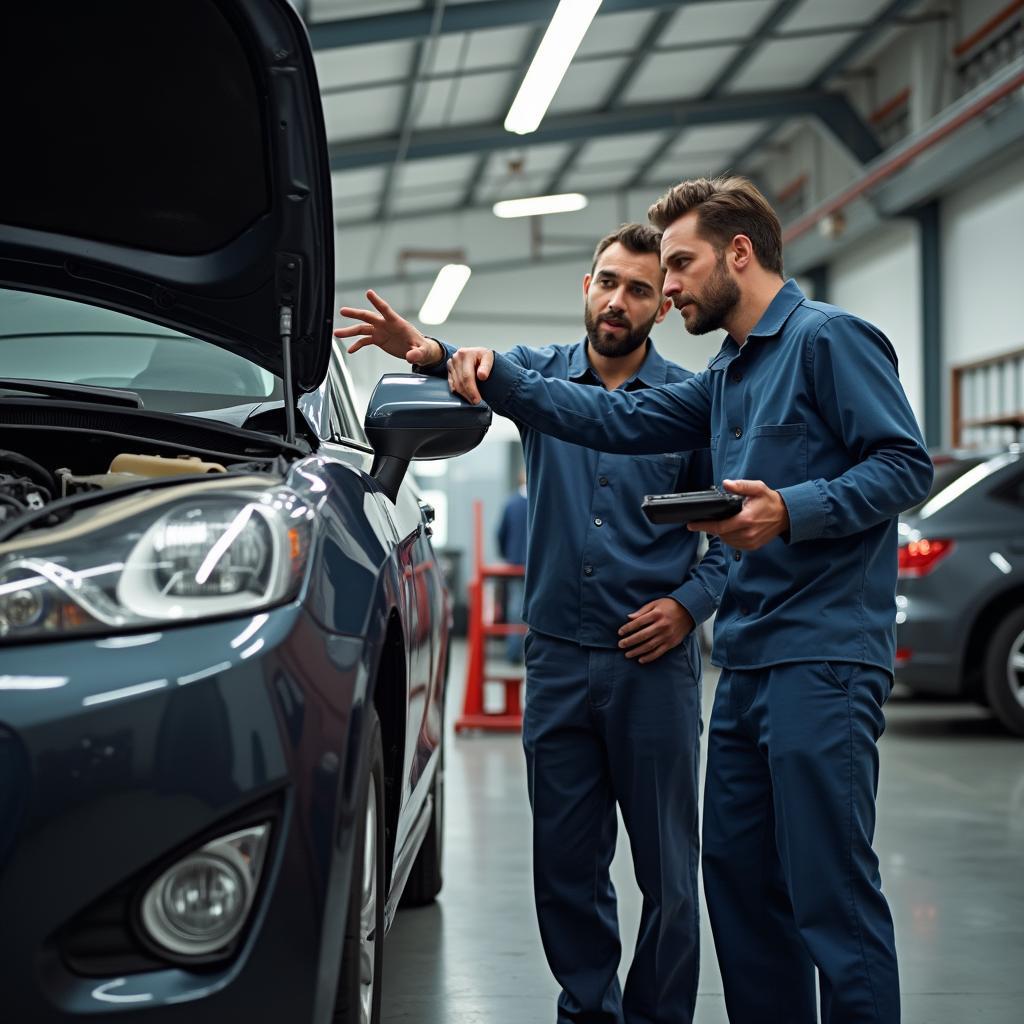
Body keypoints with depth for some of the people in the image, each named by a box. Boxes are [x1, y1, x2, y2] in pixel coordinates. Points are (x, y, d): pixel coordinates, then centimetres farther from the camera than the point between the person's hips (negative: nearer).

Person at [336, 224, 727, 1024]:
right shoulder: (542, 373, 7)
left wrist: (690, 603, -9)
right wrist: (430, 351, -36)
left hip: (653, 663, -2)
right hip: (558, 658, 2)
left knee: (667, 867, 3)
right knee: (566, 861, 10)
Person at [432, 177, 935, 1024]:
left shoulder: (828, 338, -5)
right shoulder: (728, 376, 23)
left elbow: (907, 464, -11)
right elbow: (622, 421, 19)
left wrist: (791, 510, -24)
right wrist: (493, 376, 10)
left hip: (822, 658, -9)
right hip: (747, 660, 9)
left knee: (831, 891, -8)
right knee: (739, 880, 12)